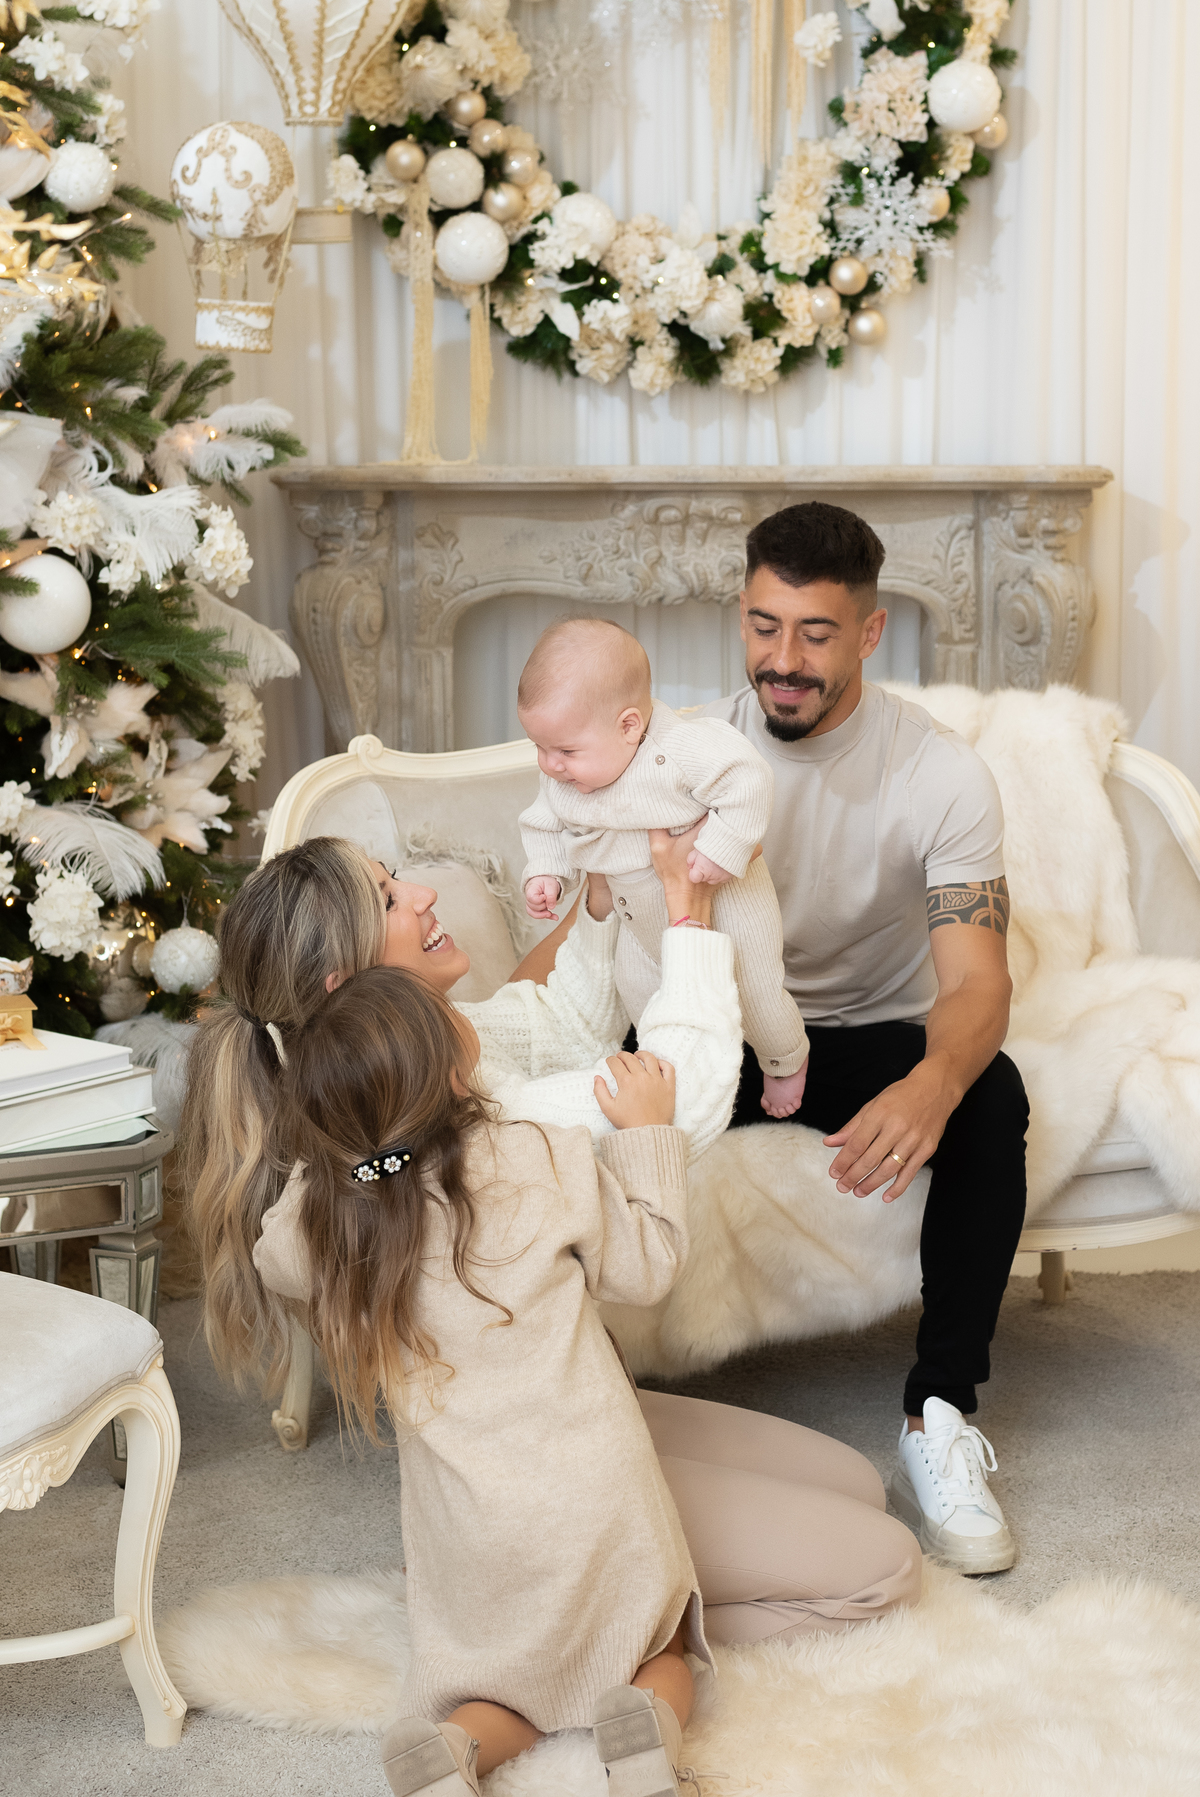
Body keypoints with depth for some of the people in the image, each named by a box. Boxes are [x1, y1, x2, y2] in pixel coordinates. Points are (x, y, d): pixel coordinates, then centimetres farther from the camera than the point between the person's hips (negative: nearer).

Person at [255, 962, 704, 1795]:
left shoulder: (325, 1212, -8)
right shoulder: (547, 1162, -16)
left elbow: (275, 1259, 17)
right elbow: (648, 1268, 0)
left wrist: (324, 1143, 18)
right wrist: (649, 1132, 8)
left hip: (472, 1523, 2)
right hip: (596, 1496, -2)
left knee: (514, 1681, 23)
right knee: (659, 1659, 22)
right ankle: (648, 1726, -12)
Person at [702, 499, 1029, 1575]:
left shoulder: (942, 774, -15)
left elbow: (976, 980, -25)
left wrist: (930, 1084, -50)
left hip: (874, 1036, -1)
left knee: (992, 1097, -33)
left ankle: (941, 1415, -25)